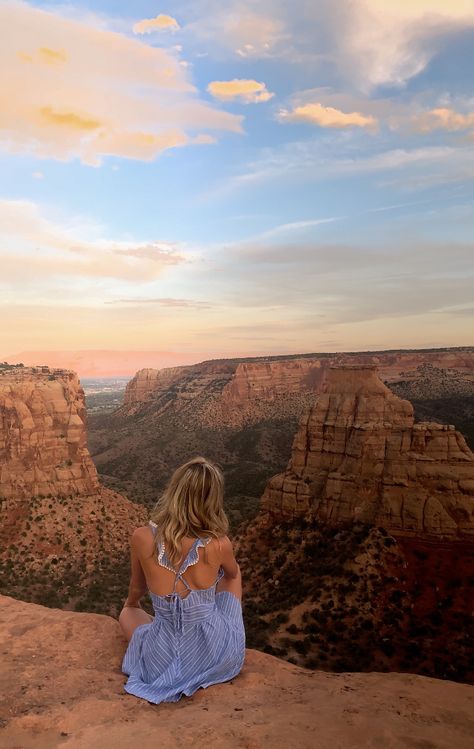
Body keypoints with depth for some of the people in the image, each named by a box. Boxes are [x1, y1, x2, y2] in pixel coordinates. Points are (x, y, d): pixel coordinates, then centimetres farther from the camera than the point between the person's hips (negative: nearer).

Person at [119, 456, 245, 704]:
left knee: (128, 613, 33)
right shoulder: (219, 544, -21)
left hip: (163, 662, 0)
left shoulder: (142, 538, -19)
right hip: (216, 655, 0)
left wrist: (131, 603, 26)